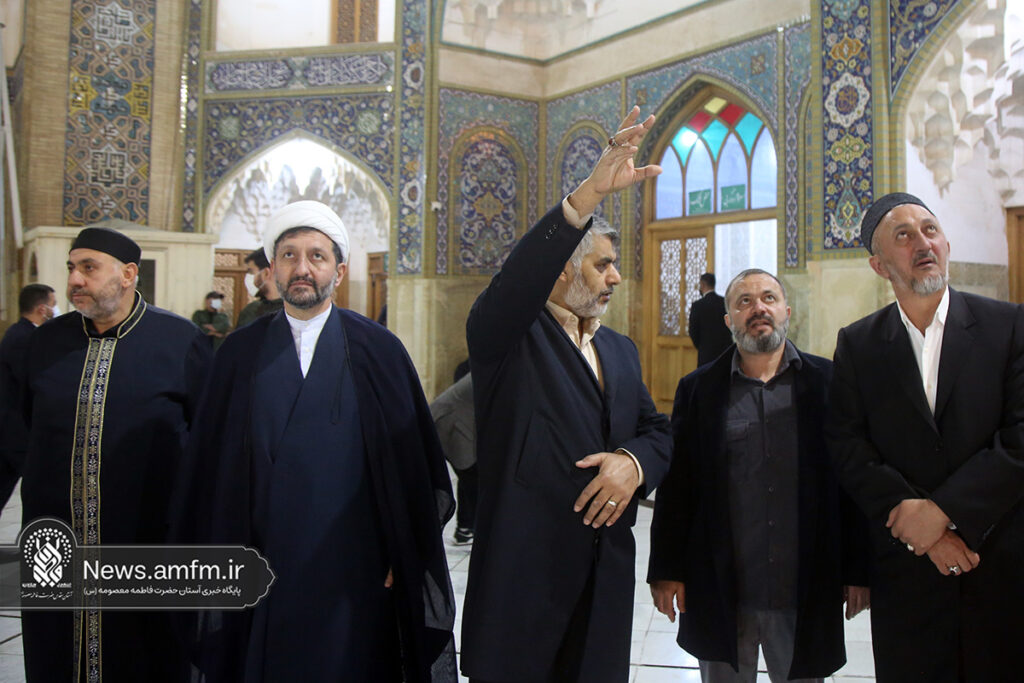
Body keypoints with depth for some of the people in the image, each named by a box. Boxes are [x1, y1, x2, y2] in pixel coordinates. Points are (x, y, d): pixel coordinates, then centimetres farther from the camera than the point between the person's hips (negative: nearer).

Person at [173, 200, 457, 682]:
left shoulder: (378, 350, -2)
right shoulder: (241, 353, 3)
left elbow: (412, 457, -1)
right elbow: (210, 462, 6)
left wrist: (402, 559, -3)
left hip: (356, 577, -1)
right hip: (263, 572, 1)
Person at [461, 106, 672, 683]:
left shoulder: (621, 349, 16)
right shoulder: (510, 337, -5)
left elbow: (657, 428, 15)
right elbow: (516, 281, -26)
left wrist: (635, 460, -9)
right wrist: (589, 196, -35)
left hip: (608, 574, 6)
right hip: (522, 567, -6)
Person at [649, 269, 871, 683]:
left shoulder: (828, 382, 1)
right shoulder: (698, 389, 2)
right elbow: (675, 486, 1)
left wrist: (858, 570, -2)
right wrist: (666, 569, -1)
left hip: (806, 595, 0)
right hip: (721, 594, 0)